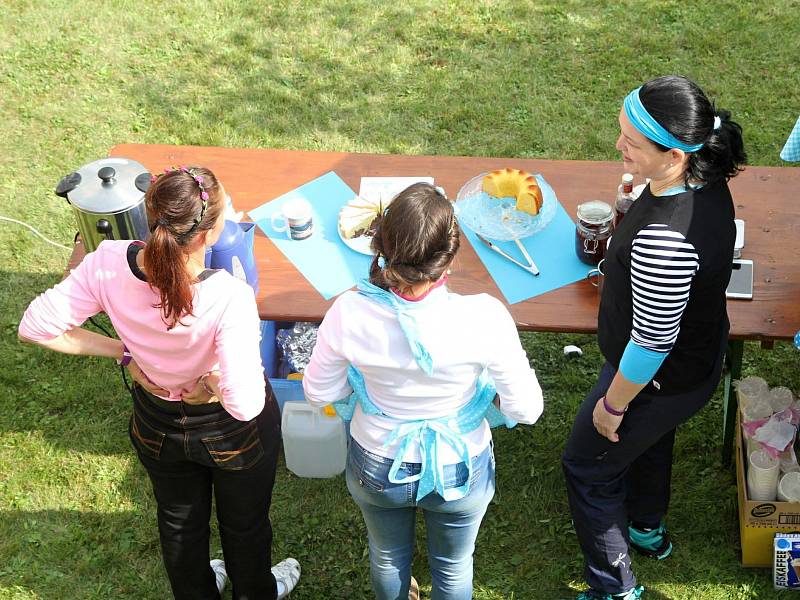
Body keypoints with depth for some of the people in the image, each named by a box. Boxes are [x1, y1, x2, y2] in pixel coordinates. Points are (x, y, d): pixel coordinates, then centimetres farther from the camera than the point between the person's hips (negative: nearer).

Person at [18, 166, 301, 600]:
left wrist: (122, 351, -11)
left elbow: (35, 328, -17)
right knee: (244, 523, 29)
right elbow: (245, 405, -41)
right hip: (233, 432, -3)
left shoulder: (109, 263, -28)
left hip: (158, 426, 4)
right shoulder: (228, 297, -40)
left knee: (179, 521, 33)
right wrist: (214, 382, -20)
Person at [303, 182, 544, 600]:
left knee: (387, 557, 34)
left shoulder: (350, 314, -30)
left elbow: (317, 393, -11)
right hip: (459, 471, -1)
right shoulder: (485, 318, -35)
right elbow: (526, 410, -21)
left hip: (376, 468, 1)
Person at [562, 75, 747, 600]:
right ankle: (648, 529, 64)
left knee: (589, 469, 16)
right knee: (649, 440, 36)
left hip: (658, 380, -9)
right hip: (701, 354, 9)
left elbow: (651, 343, -32)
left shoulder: (664, 238, -44)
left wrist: (614, 404, -16)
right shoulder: (706, 179, -15)